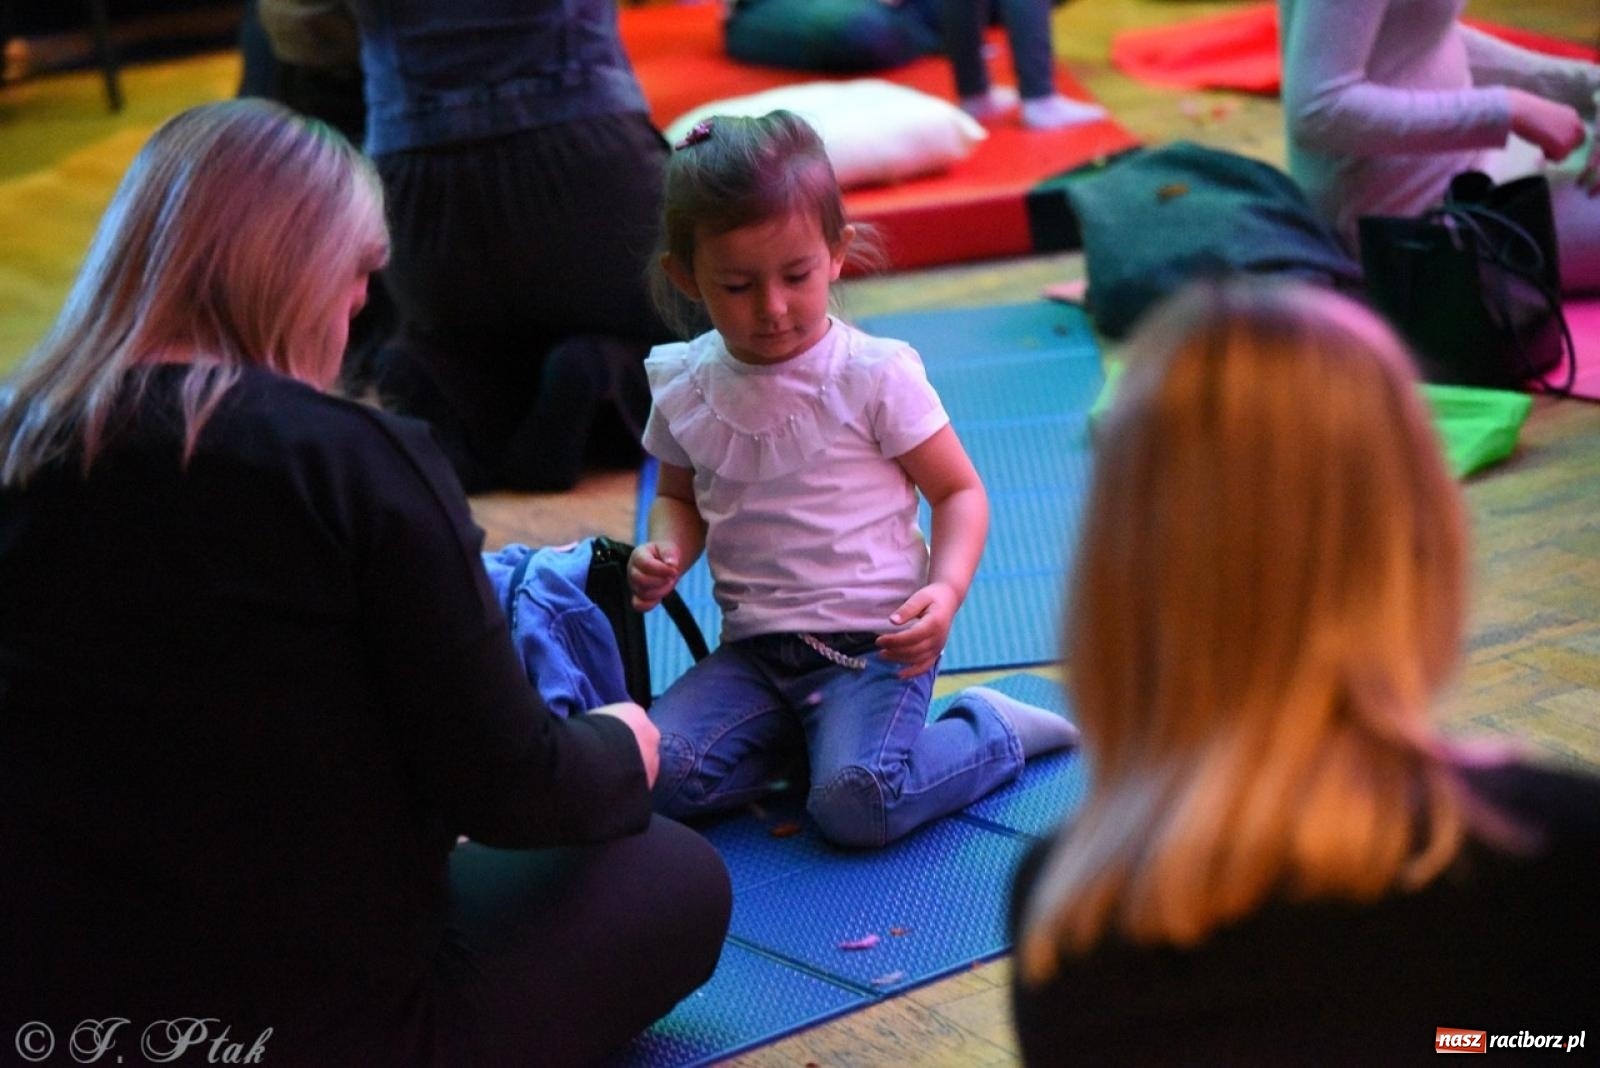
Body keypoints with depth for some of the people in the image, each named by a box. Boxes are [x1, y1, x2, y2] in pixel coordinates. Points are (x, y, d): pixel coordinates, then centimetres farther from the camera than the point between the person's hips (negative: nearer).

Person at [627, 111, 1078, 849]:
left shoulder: (875, 375, -9)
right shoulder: (684, 385, 3)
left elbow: (958, 491, -3)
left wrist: (945, 590, -21)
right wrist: (665, 552, -3)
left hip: (871, 643, -4)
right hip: (752, 649, 4)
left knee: (855, 807, -28)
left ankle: (993, 731, 2)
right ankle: (806, 734, 6)